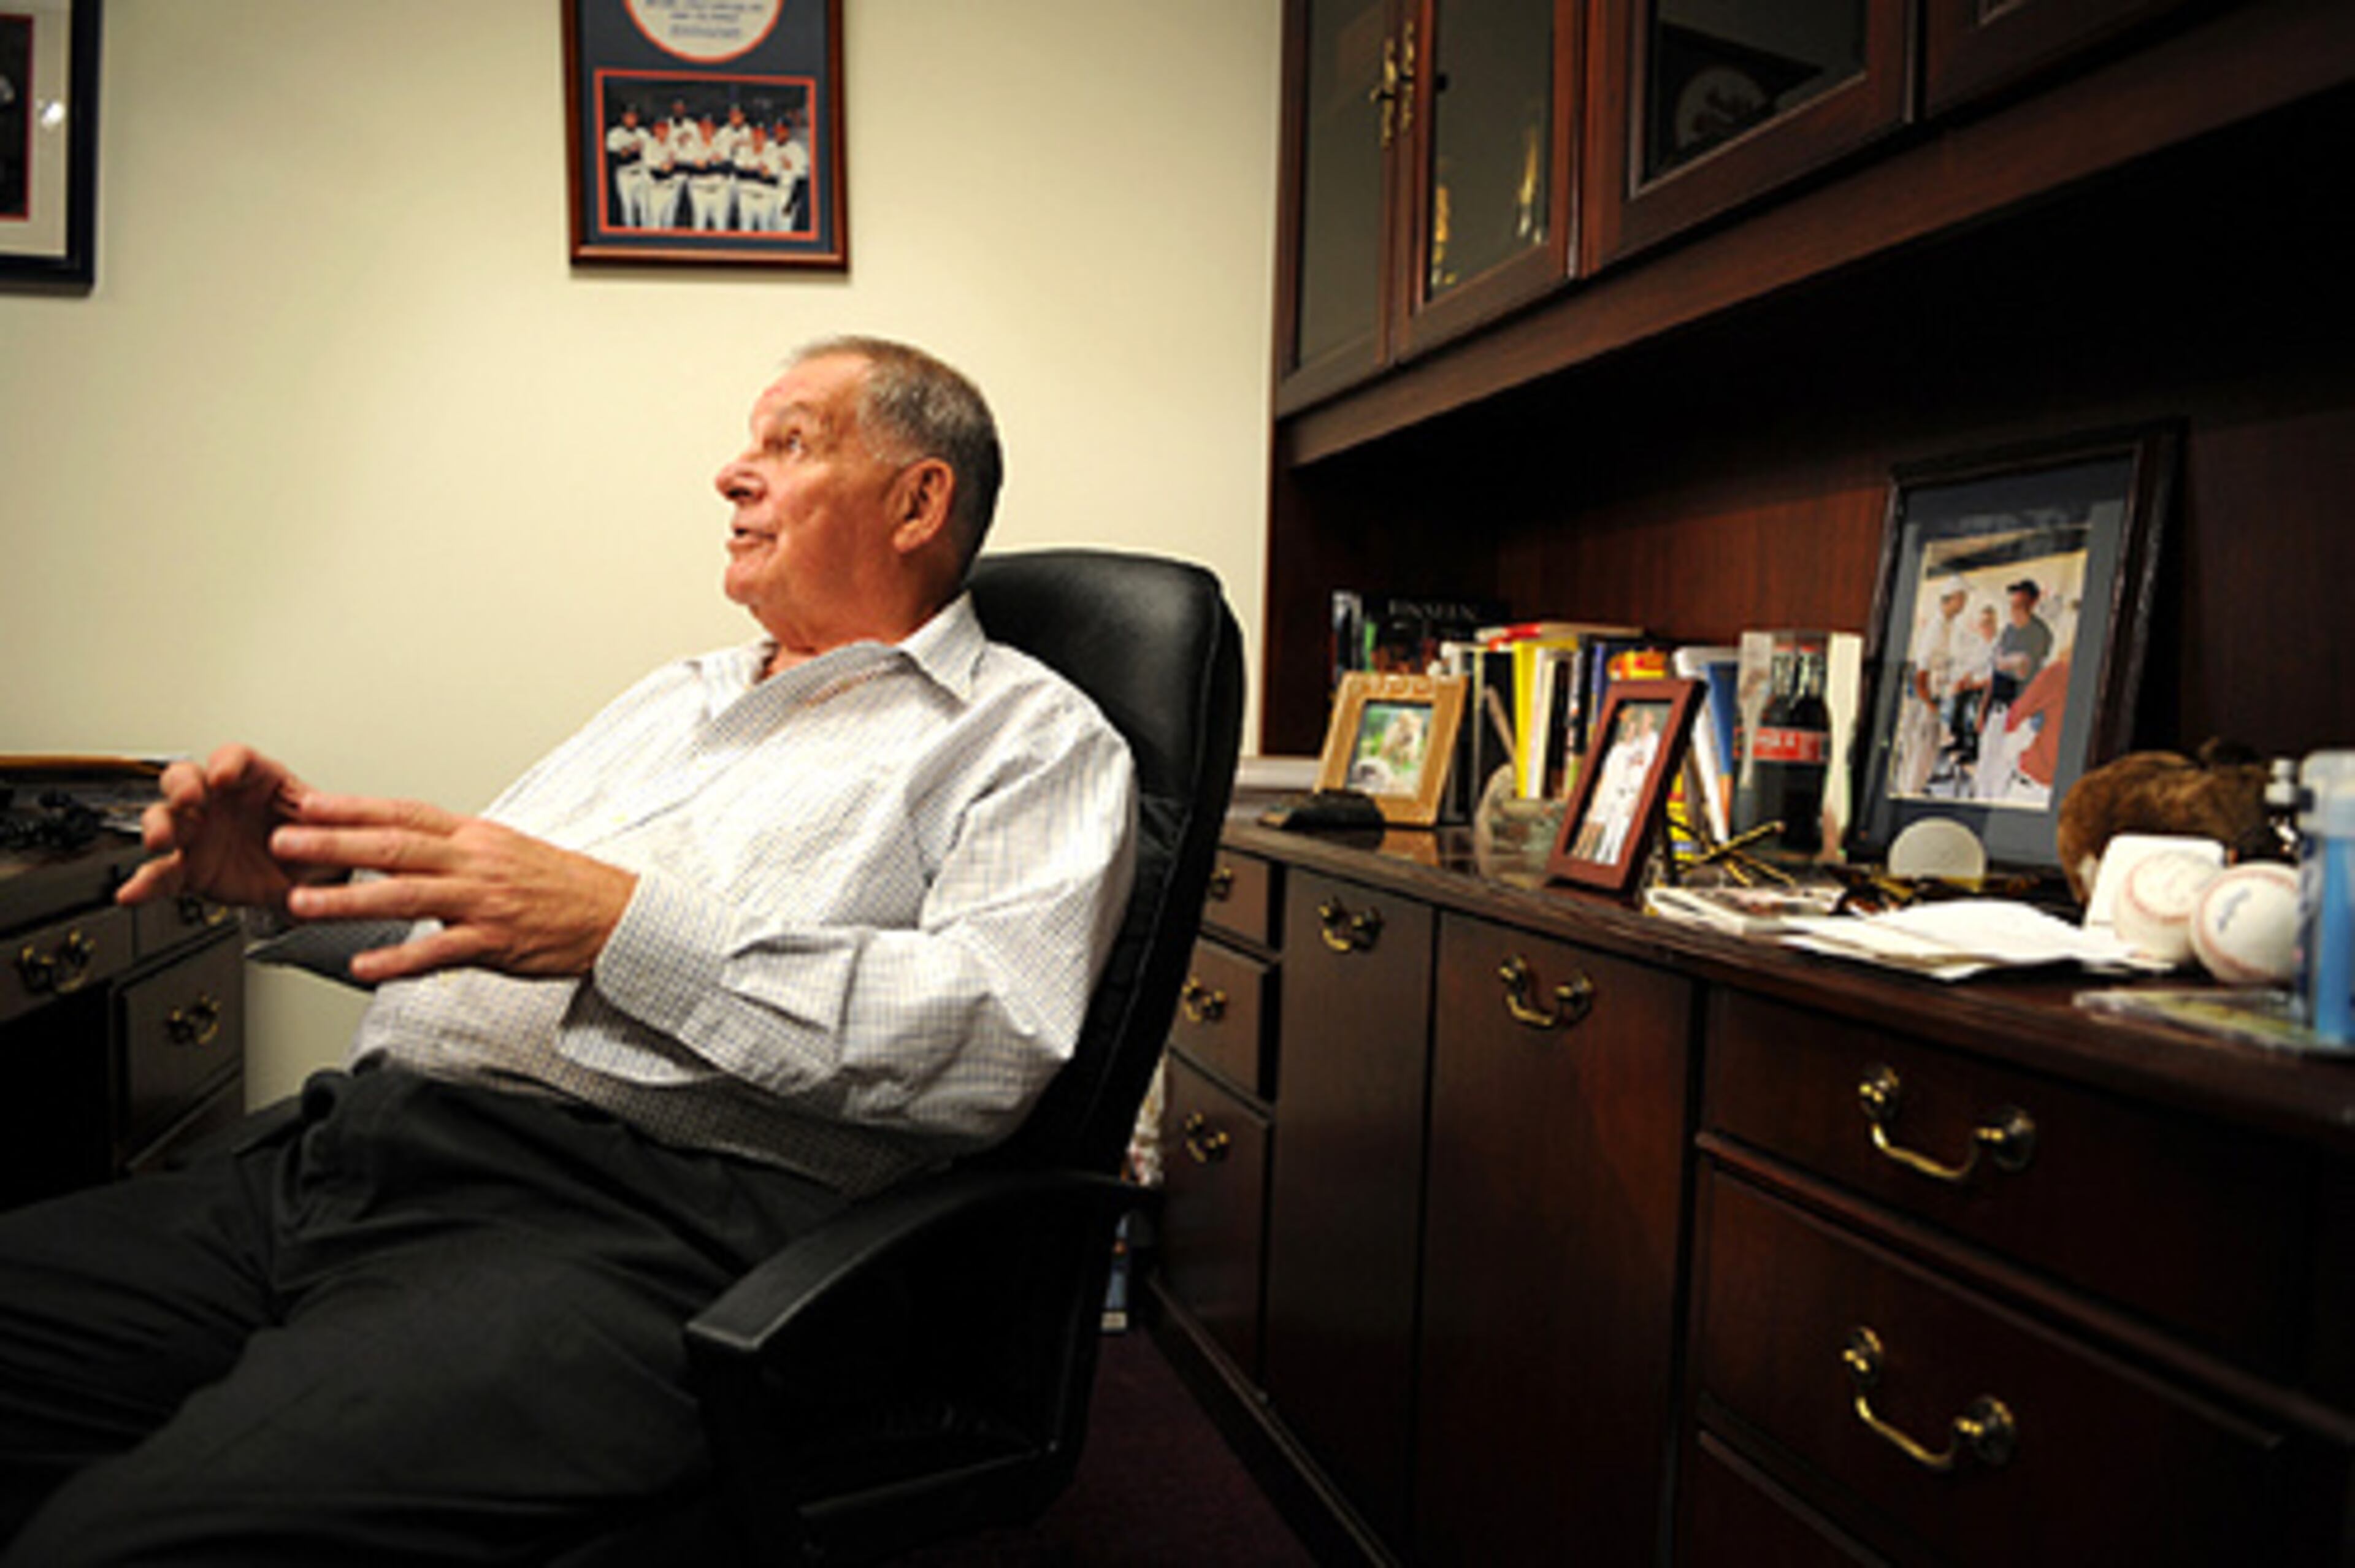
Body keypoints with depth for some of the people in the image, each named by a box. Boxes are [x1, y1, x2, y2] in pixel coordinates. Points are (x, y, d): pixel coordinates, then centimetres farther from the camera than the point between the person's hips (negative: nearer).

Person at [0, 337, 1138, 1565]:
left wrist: (624, 924, -20)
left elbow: (997, 1035, -15)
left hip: (637, 1218, -7)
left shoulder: (1033, 737, 3)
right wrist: (304, 878, 8)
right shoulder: (677, 696, 26)